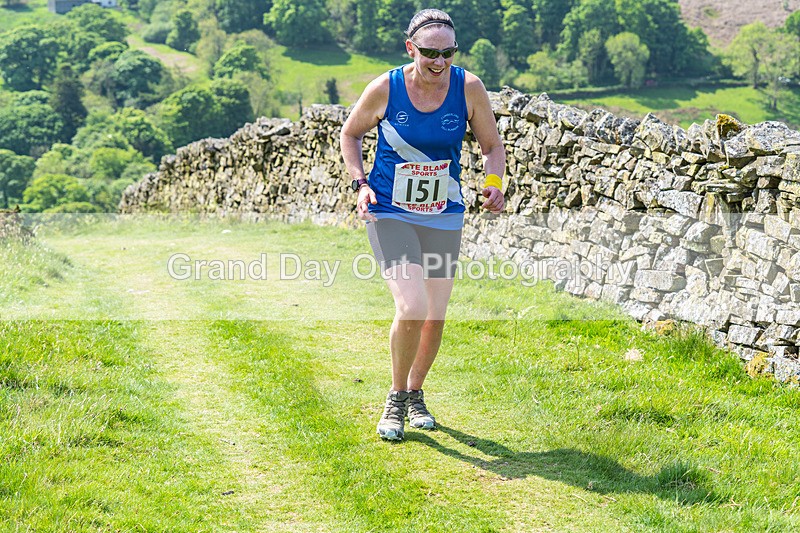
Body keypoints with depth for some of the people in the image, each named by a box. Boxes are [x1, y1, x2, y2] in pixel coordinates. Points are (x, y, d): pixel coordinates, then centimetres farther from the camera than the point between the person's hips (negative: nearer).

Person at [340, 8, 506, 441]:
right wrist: (360, 183, -8)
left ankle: (415, 394, 35)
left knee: (434, 317, 9)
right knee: (411, 308, -19)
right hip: (390, 215, -3)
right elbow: (350, 133, 5)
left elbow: (492, 146, 4)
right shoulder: (385, 88, -13)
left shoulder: (469, 88, -9)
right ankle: (396, 397, 7)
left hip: (443, 218, 3)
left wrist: (494, 186, -14)